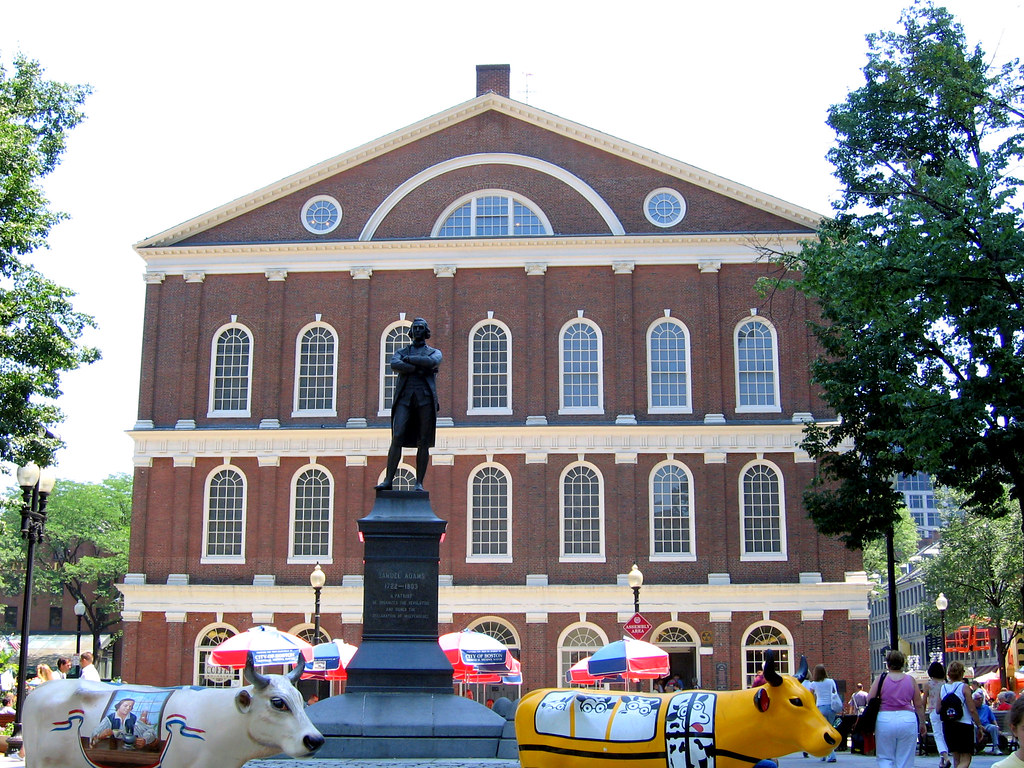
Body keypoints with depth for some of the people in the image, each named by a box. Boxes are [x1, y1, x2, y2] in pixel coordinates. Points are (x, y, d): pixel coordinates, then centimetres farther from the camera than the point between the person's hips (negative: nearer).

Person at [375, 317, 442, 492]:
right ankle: (388, 480, -13)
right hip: (404, 397, 0)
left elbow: (432, 362, -7)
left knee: (424, 442, -3)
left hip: (425, 397, 0)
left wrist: (409, 359, -1)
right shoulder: (401, 352, 22)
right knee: (397, 438, -12)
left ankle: (419, 483, -1)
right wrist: (420, 368, -9)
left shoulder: (435, 352, 19)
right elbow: (395, 365, -3)